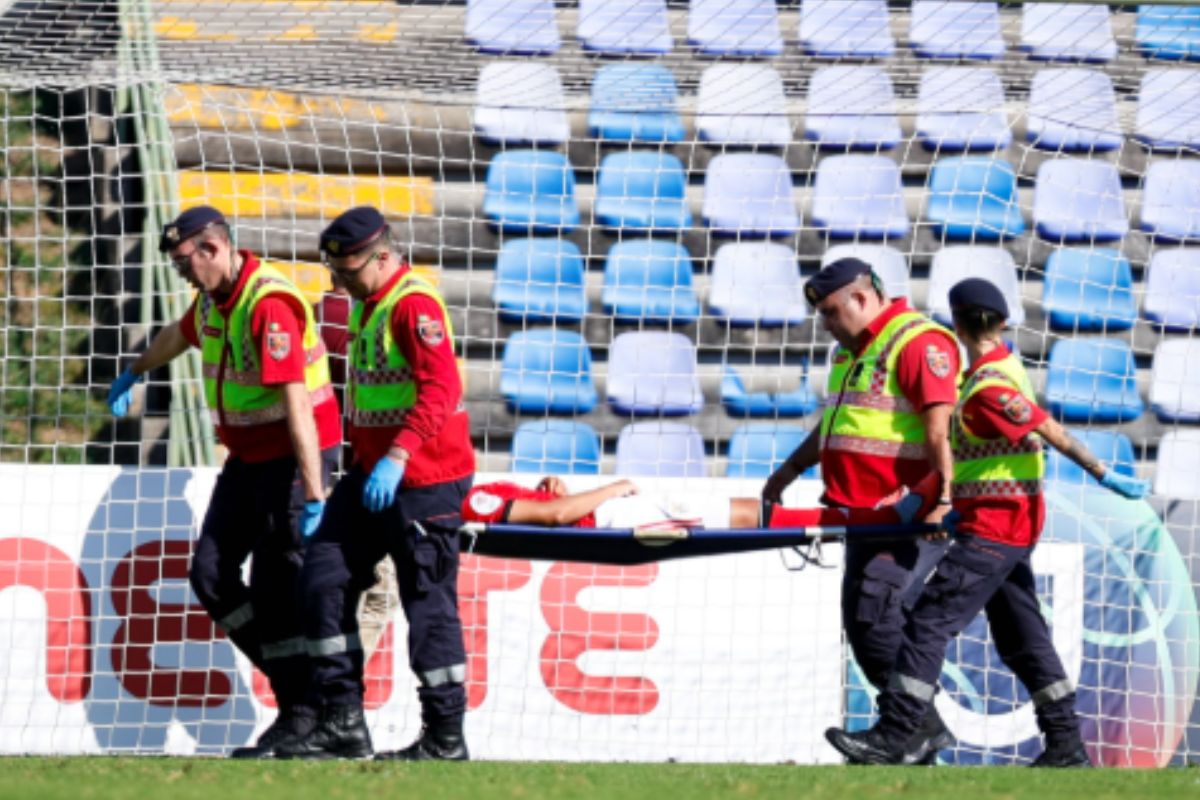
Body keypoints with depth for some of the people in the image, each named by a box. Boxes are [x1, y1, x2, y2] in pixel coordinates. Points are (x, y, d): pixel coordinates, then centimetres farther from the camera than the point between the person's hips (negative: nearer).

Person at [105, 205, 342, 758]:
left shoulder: (269, 306, -26)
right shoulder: (214, 298, 4)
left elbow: (296, 405, -31)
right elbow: (180, 335, 29)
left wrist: (314, 494, -35)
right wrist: (134, 374, 48)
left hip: (294, 457, -9)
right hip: (247, 458, 9)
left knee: (275, 585, -9)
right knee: (212, 573, 5)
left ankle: (300, 714, -1)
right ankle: (290, 672, 14)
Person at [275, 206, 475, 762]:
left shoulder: (414, 305, -17)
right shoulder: (366, 306, 15)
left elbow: (441, 388, -28)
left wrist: (398, 456, -35)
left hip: (424, 480, -10)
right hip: (373, 474, 10)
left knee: (428, 602, -4)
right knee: (325, 577, 3)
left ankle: (446, 737, 5)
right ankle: (341, 722, 5)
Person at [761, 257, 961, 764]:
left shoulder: (919, 343, -13)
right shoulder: (851, 350, 20)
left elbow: (939, 428, -22)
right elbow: (835, 423, 33)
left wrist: (941, 497, -30)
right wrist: (790, 471, 31)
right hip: (866, 513, 10)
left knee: (878, 618, -18)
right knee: (860, 624, 7)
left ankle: (920, 729, -9)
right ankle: (918, 729, 11)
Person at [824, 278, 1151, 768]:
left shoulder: (989, 388, -20)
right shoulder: (1005, 366, 10)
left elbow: (1050, 433, -20)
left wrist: (1103, 475, -18)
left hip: (993, 527, -10)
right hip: (1012, 526, 10)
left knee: (929, 622, -10)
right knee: (1022, 639, 14)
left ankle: (891, 738, -12)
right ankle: (1067, 745, 15)